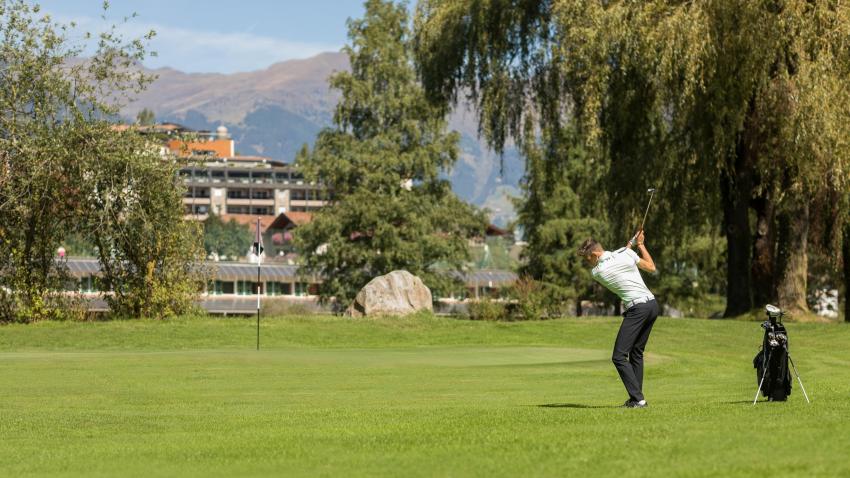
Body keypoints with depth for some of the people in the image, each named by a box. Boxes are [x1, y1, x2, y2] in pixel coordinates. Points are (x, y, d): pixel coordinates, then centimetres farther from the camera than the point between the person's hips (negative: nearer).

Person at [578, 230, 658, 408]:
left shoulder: (596, 272, -5)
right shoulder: (626, 254, 2)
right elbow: (651, 267, 14)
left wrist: (630, 244, 21)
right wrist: (640, 244, 22)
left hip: (637, 309, -7)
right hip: (652, 304, 7)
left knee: (619, 357, -5)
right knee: (636, 353, 16)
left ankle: (637, 398, -13)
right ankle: (637, 397, 15)